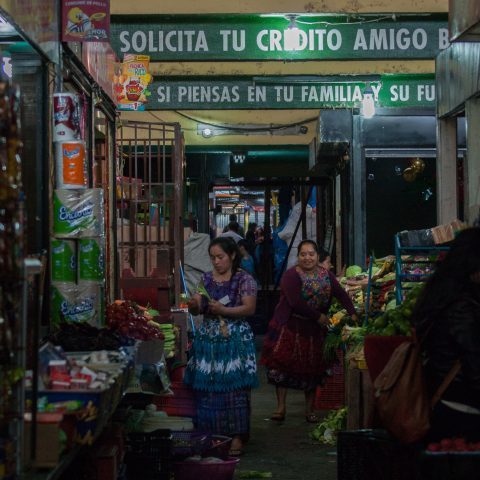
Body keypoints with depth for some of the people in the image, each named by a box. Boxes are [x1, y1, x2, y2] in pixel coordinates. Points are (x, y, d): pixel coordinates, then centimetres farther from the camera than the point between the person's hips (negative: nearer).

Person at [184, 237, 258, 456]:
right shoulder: (206, 279, 13)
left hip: (235, 341, -4)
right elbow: (197, 309, 11)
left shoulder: (244, 279, -1)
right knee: (207, 391, 2)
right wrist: (193, 305, -12)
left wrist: (223, 310, -22)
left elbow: (249, 308, -10)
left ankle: (237, 438, -1)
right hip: (208, 340, 5)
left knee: (234, 389, -7)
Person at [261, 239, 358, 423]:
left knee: (312, 369, 8)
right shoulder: (291, 275, -13)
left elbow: (341, 294, 0)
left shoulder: (326, 275, 6)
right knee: (282, 364, -7)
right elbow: (295, 302, -22)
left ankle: (309, 410, 18)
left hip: (315, 329, 4)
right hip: (289, 327, -4)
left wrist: (353, 314, -14)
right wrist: (318, 316, -17)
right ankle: (281, 407, 4)